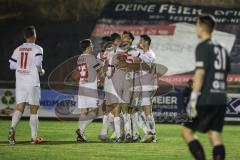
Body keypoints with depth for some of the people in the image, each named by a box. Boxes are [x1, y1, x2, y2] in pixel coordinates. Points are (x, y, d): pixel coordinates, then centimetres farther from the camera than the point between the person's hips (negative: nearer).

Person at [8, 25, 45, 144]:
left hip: (20, 82, 4)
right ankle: (34, 137, 3)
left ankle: (12, 128, -23)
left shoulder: (18, 50, 7)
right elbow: (38, 64, -18)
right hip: (32, 83, -4)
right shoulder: (37, 49, -6)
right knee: (34, 110, 4)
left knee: (19, 108, 3)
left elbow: (12, 65, 8)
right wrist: (41, 71, 2)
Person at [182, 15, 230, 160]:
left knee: (187, 131, 1)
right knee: (215, 135, 5)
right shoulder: (222, 49, 17)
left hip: (206, 100, -7)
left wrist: (193, 98, -16)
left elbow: (200, 72, -14)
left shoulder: (203, 46, -6)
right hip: (221, 100, 7)